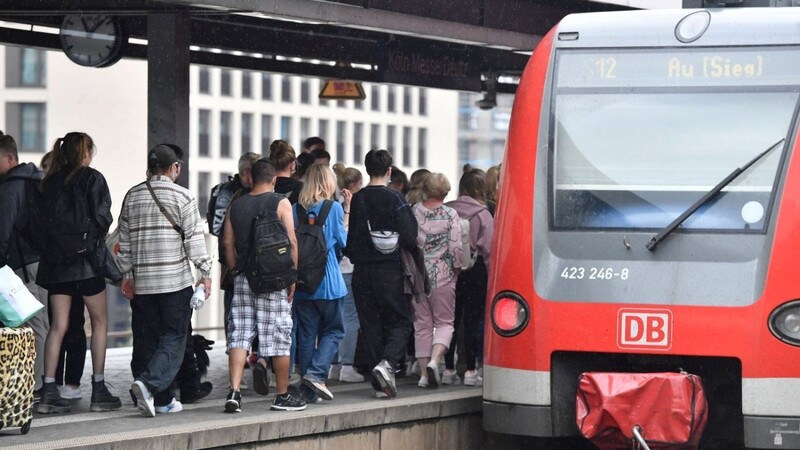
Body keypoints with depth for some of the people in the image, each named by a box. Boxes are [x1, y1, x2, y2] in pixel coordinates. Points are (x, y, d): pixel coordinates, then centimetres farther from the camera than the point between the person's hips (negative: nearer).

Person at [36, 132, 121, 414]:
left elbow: (43, 220, 7)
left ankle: (49, 391, -3)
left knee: (58, 325, 5)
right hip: (85, 258, -4)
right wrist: (94, 238, 8)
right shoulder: (92, 179, -6)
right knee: (99, 322, 8)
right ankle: (99, 390, 5)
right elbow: (102, 218, -10)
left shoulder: (50, 182, 9)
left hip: (55, 260, 4)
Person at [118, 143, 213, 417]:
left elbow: (124, 240, 13)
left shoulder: (133, 196, 10)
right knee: (173, 338, -2)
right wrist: (205, 272, -3)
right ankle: (148, 383, -22)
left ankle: (162, 399, 10)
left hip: (141, 282, 5)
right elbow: (195, 238, -8)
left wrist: (127, 274, 18)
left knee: (146, 339, 9)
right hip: (175, 281, -5)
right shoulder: (182, 197, -4)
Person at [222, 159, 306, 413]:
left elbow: (228, 243, 7)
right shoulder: (281, 203, -4)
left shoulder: (236, 206, 8)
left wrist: (236, 271, 14)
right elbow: (292, 242, -8)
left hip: (243, 279, 4)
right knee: (279, 339, 4)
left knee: (239, 336, 2)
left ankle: (234, 392, -11)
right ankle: (282, 396, 10)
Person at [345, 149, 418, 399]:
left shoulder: (355, 200, 2)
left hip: (361, 272, 4)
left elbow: (346, 239, 6)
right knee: (400, 322, 6)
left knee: (370, 324, 9)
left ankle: (380, 383, 8)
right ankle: (387, 363, -20)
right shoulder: (394, 200, -9)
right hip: (389, 271, -4)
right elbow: (409, 238, -12)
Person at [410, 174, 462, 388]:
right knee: (444, 322, 7)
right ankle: (434, 360, -17)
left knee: (422, 324, 9)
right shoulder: (450, 215, -7)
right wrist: (457, 269, 7)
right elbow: (455, 248, -10)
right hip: (443, 275, -2)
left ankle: (424, 372, 7)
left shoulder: (413, 212, 0)